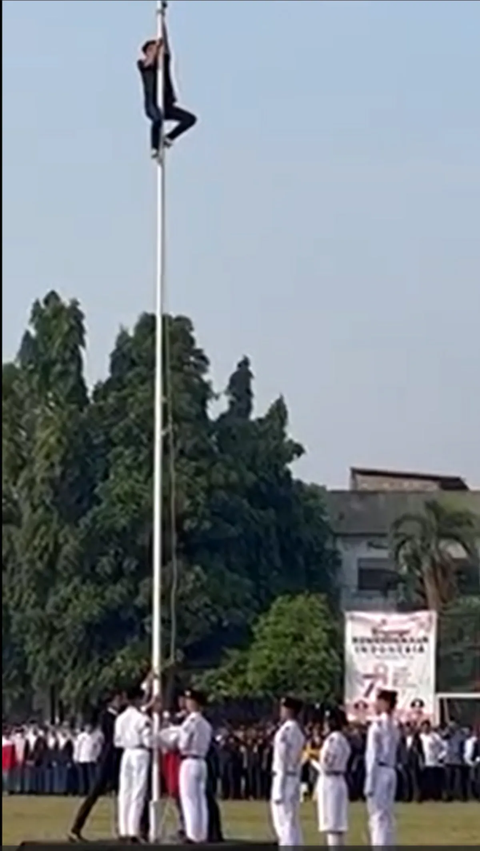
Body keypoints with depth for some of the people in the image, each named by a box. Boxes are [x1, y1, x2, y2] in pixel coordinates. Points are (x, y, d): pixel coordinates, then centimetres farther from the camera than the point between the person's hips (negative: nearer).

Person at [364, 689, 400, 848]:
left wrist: (370, 783, -14)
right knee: (387, 817, 11)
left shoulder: (377, 725, -13)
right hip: (391, 771, 8)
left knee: (378, 817, -7)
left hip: (379, 772, -8)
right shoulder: (393, 726, 13)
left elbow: (373, 757, -15)